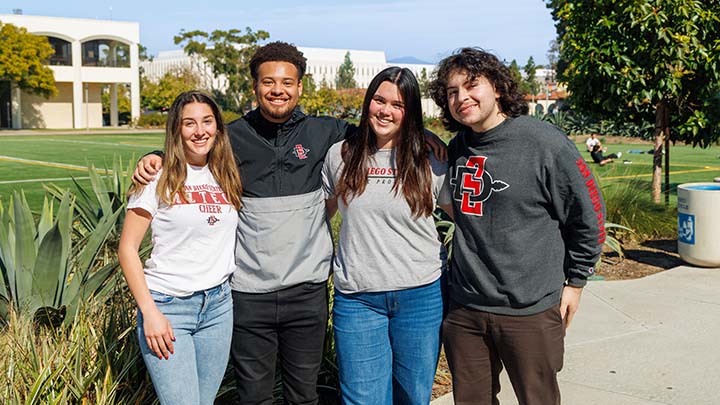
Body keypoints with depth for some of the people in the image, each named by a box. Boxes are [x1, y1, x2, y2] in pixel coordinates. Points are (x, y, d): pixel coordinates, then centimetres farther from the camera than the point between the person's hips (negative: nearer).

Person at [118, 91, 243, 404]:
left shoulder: (227, 177, 8)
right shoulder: (159, 178, -6)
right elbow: (127, 248, -6)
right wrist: (149, 311, -12)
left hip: (218, 305, 5)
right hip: (167, 306, -4)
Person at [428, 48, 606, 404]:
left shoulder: (543, 142, -12)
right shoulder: (456, 148, 7)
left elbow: (588, 214, -5)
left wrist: (574, 282, 0)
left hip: (530, 311, -5)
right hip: (463, 308, 5)